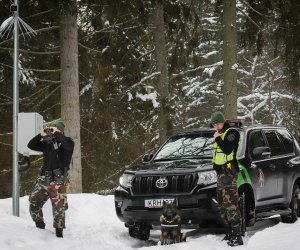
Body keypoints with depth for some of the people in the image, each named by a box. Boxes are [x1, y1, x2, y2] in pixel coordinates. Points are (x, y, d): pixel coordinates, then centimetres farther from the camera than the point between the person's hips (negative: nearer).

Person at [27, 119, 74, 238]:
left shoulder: (65, 142, -1)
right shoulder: (47, 143, 15)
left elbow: (69, 145, -25)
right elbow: (31, 145, 11)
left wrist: (57, 134, -18)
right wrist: (41, 135, -1)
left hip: (58, 180, -6)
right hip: (45, 178, 6)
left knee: (58, 206, -5)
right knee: (34, 202, 6)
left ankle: (59, 231, 3)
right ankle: (39, 225, 20)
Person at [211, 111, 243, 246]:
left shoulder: (231, 133, -8)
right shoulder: (220, 134, 22)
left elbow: (228, 149, -23)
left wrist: (218, 139, -15)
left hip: (229, 173, -10)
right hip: (221, 173, 11)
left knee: (231, 204, -16)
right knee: (222, 204, 11)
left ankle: (237, 236, -19)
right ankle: (229, 234, 17)